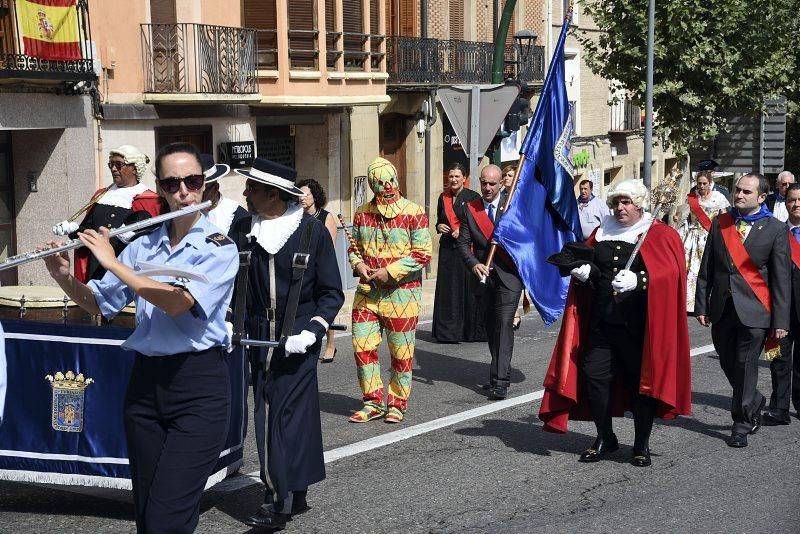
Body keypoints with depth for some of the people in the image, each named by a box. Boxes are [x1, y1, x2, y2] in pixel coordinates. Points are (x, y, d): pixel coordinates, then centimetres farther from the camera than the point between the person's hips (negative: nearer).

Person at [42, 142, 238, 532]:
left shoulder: (219, 248, -6)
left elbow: (177, 302, -21)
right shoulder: (142, 246, 9)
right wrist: (63, 277, -3)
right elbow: (98, 304, 16)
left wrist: (113, 262, -17)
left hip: (199, 385, -5)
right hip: (145, 382, 5)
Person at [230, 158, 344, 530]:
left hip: (298, 339, -4)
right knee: (282, 413, 8)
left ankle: (278, 503, -2)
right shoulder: (242, 230, 4)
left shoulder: (313, 231, -5)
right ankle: (296, 495, 20)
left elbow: (332, 293, -2)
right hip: (260, 339, 4)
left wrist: (311, 331, -14)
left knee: (284, 413, -7)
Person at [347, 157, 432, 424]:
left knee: (401, 352, 4)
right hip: (367, 291, 4)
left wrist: (390, 271, -17)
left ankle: (397, 404, 19)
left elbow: (422, 254, -10)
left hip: (401, 292, -4)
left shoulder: (413, 212, -7)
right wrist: (358, 264, -5)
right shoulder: (362, 213, 7)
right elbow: (354, 247, 17)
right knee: (362, 347, 2)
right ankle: (373, 401, 17)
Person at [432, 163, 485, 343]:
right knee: (447, 289, 3)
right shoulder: (443, 198, 12)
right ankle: (448, 331, 8)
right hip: (447, 249, 4)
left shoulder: (473, 197, -2)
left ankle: (472, 330, 4)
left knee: (469, 287, -4)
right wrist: (439, 227, 1)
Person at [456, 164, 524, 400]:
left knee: (504, 323, -13)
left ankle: (501, 380, -16)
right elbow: (463, 243, 1)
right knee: (490, 326, 13)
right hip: (483, 275, 4)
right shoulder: (470, 209, 5)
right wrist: (474, 264, -14)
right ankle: (498, 373, 26)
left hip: (508, 274, -4)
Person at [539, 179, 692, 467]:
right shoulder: (603, 233, 15)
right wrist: (582, 271, -1)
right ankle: (605, 438, 17)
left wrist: (639, 281, -28)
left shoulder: (661, 236, 0)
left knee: (641, 383, 1)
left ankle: (642, 445, 16)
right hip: (601, 322, 4)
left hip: (639, 324, -4)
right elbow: (585, 261, 22)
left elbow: (669, 275, -13)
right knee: (593, 375, -1)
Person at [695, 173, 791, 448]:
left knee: (746, 366, 0)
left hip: (753, 310, -4)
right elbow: (706, 267, 10)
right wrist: (702, 305, 6)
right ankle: (754, 404, 38)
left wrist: (780, 320, -8)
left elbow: (781, 278, -5)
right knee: (728, 364, 14)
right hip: (722, 308, 4)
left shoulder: (775, 229, -4)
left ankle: (741, 424, 14)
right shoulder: (720, 223, 7)